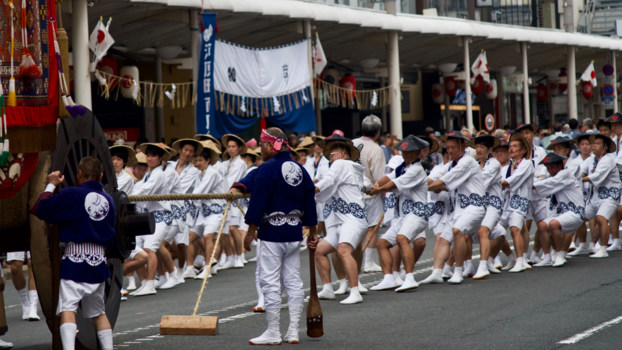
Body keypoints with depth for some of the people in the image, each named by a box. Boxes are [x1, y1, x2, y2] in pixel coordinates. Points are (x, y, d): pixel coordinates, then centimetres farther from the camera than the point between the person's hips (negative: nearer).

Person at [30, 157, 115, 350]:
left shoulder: (71, 195, -7)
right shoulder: (109, 200, 10)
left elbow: (39, 209, -7)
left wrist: (51, 185, 5)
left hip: (75, 261, -5)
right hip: (99, 262, 5)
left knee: (67, 308, -10)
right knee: (98, 311, 18)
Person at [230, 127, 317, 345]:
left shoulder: (266, 169, -12)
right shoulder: (299, 170, 10)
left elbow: (257, 203, -15)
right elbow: (309, 203, 14)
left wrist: (251, 231, -9)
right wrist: (312, 233, 20)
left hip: (272, 233, -7)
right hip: (294, 233, 7)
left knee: (270, 282, -2)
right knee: (293, 281, 9)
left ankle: (273, 333, -1)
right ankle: (293, 332, 11)